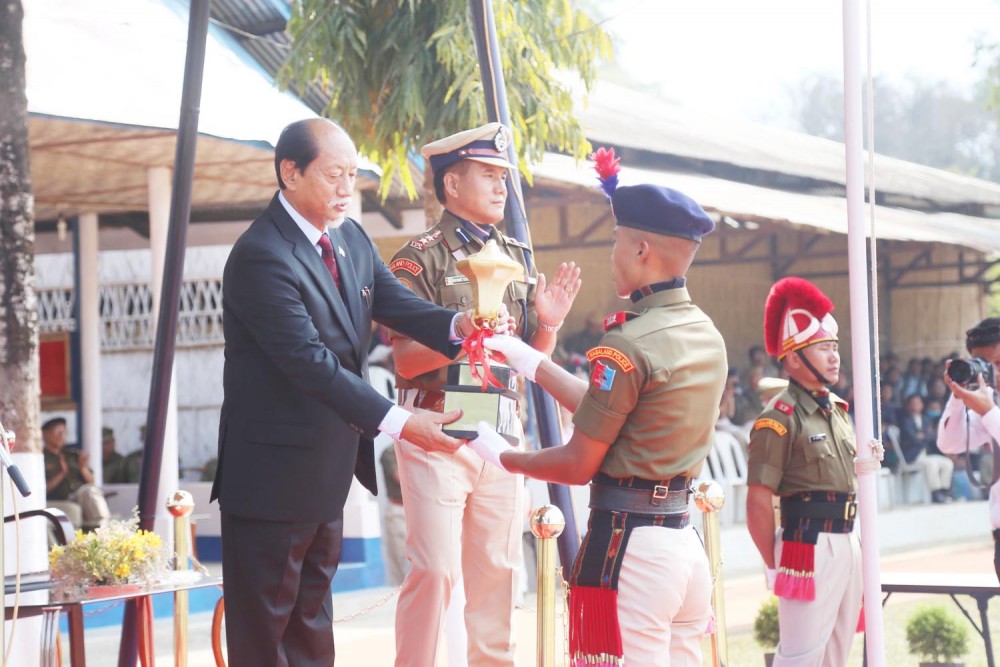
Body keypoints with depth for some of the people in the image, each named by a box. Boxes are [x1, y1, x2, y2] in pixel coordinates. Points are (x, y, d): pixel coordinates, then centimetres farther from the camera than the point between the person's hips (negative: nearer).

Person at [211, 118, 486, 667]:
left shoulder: (350, 237, 8)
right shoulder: (261, 258, -22)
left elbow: (395, 302, 3)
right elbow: (311, 363, -27)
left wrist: (459, 324, -19)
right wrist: (398, 423, -30)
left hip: (328, 466, 9)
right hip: (274, 471, -9)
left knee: (312, 613, 17)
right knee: (264, 622, 0)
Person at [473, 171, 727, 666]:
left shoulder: (628, 344, -15)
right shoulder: (708, 336, 10)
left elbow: (578, 465, -9)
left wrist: (500, 456, 7)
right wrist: (531, 362, 24)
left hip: (627, 545, -8)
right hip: (685, 538, 8)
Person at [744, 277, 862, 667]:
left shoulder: (837, 411, 14)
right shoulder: (780, 418, -11)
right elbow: (758, 502, -14)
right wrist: (775, 566, -10)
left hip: (848, 544, 9)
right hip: (810, 547, -8)